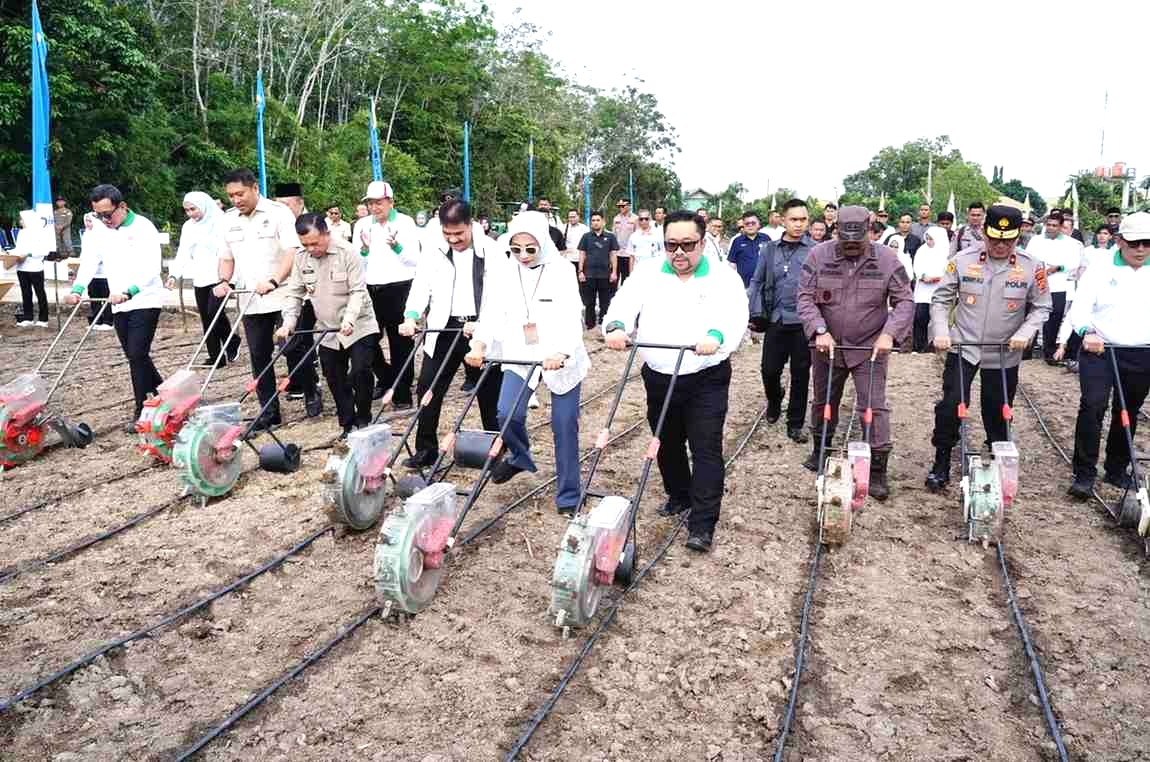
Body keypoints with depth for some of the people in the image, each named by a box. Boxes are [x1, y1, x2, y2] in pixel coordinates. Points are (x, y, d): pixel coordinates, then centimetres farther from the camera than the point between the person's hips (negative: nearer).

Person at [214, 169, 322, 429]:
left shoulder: (279, 212, -7)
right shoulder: (229, 220, 10)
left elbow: (293, 252, -15)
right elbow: (226, 257, 19)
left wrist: (273, 281, -27)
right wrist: (223, 281, -1)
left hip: (284, 298, -5)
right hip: (251, 302, 5)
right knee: (259, 358, 6)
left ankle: (312, 393, 23)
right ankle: (269, 411, 13)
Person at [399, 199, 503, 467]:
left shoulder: (491, 251, -5)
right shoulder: (433, 251, 4)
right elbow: (421, 285, -2)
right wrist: (411, 317, -19)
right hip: (444, 329, 3)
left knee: (490, 394, 8)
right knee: (428, 388, 1)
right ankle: (426, 450, 14)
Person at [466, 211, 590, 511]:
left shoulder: (563, 271, -11)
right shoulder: (503, 275, -1)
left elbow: (571, 318, -23)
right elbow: (492, 315, -11)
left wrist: (561, 353, -42)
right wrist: (479, 344, -32)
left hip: (562, 360, -2)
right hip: (521, 358, 3)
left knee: (564, 426, 2)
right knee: (507, 414, -15)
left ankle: (568, 499, 16)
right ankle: (520, 457, 19)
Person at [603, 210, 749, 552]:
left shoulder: (724, 278, -4)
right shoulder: (647, 274, 3)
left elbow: (736, 317, -18)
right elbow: (624, 304, -10)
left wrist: (716, 337, -41)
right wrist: (616, 327, -34)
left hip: (706, 380, -3)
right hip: (658, 378, 3)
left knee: (706, 449, -5)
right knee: (667, 444, 18)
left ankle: (702, 525, -1)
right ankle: (678, 495, 41)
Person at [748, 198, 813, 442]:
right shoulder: (770, 249, 6)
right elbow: (757, 282, 11)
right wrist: (755, 314, 3)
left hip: (804, 322, -2)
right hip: (776, 320, 2)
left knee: (800, 374, 6)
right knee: (769, 370, 5)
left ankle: (795, 424, 20)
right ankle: (774, 402, 37)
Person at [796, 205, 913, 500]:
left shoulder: (886, 259, -8)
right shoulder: (818, 256, -7)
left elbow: (904, 301, -5)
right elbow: (806, 298, -8)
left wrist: (889, 333, -19)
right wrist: (819, 331, -21)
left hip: (870, 348, -2)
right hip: (828, 345, 2)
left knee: (874, 407, -5)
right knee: (823, 401, 18)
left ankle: (878, 470, 5)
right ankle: (820, 450, 40)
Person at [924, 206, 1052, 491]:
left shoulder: (1031, 267, -6)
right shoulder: (962, 260, -8)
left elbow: (1041, 307, 3)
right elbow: (941, 299, -1)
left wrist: (1025, 333, -13)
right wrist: (941, 332, -14)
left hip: (1004, 354, 1)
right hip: (962, 348, -1)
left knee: (997, 413, 12)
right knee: (950, 406, -5)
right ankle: (941, 463, 10)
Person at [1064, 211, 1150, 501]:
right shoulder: (1099, 270, -1)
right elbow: (1079, 308, -10)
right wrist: (1087, 332, -30)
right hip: (1099, 350, -3)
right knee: (1093, 406, -14)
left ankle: (1117, 469, 28)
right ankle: (1084, 474, -9)